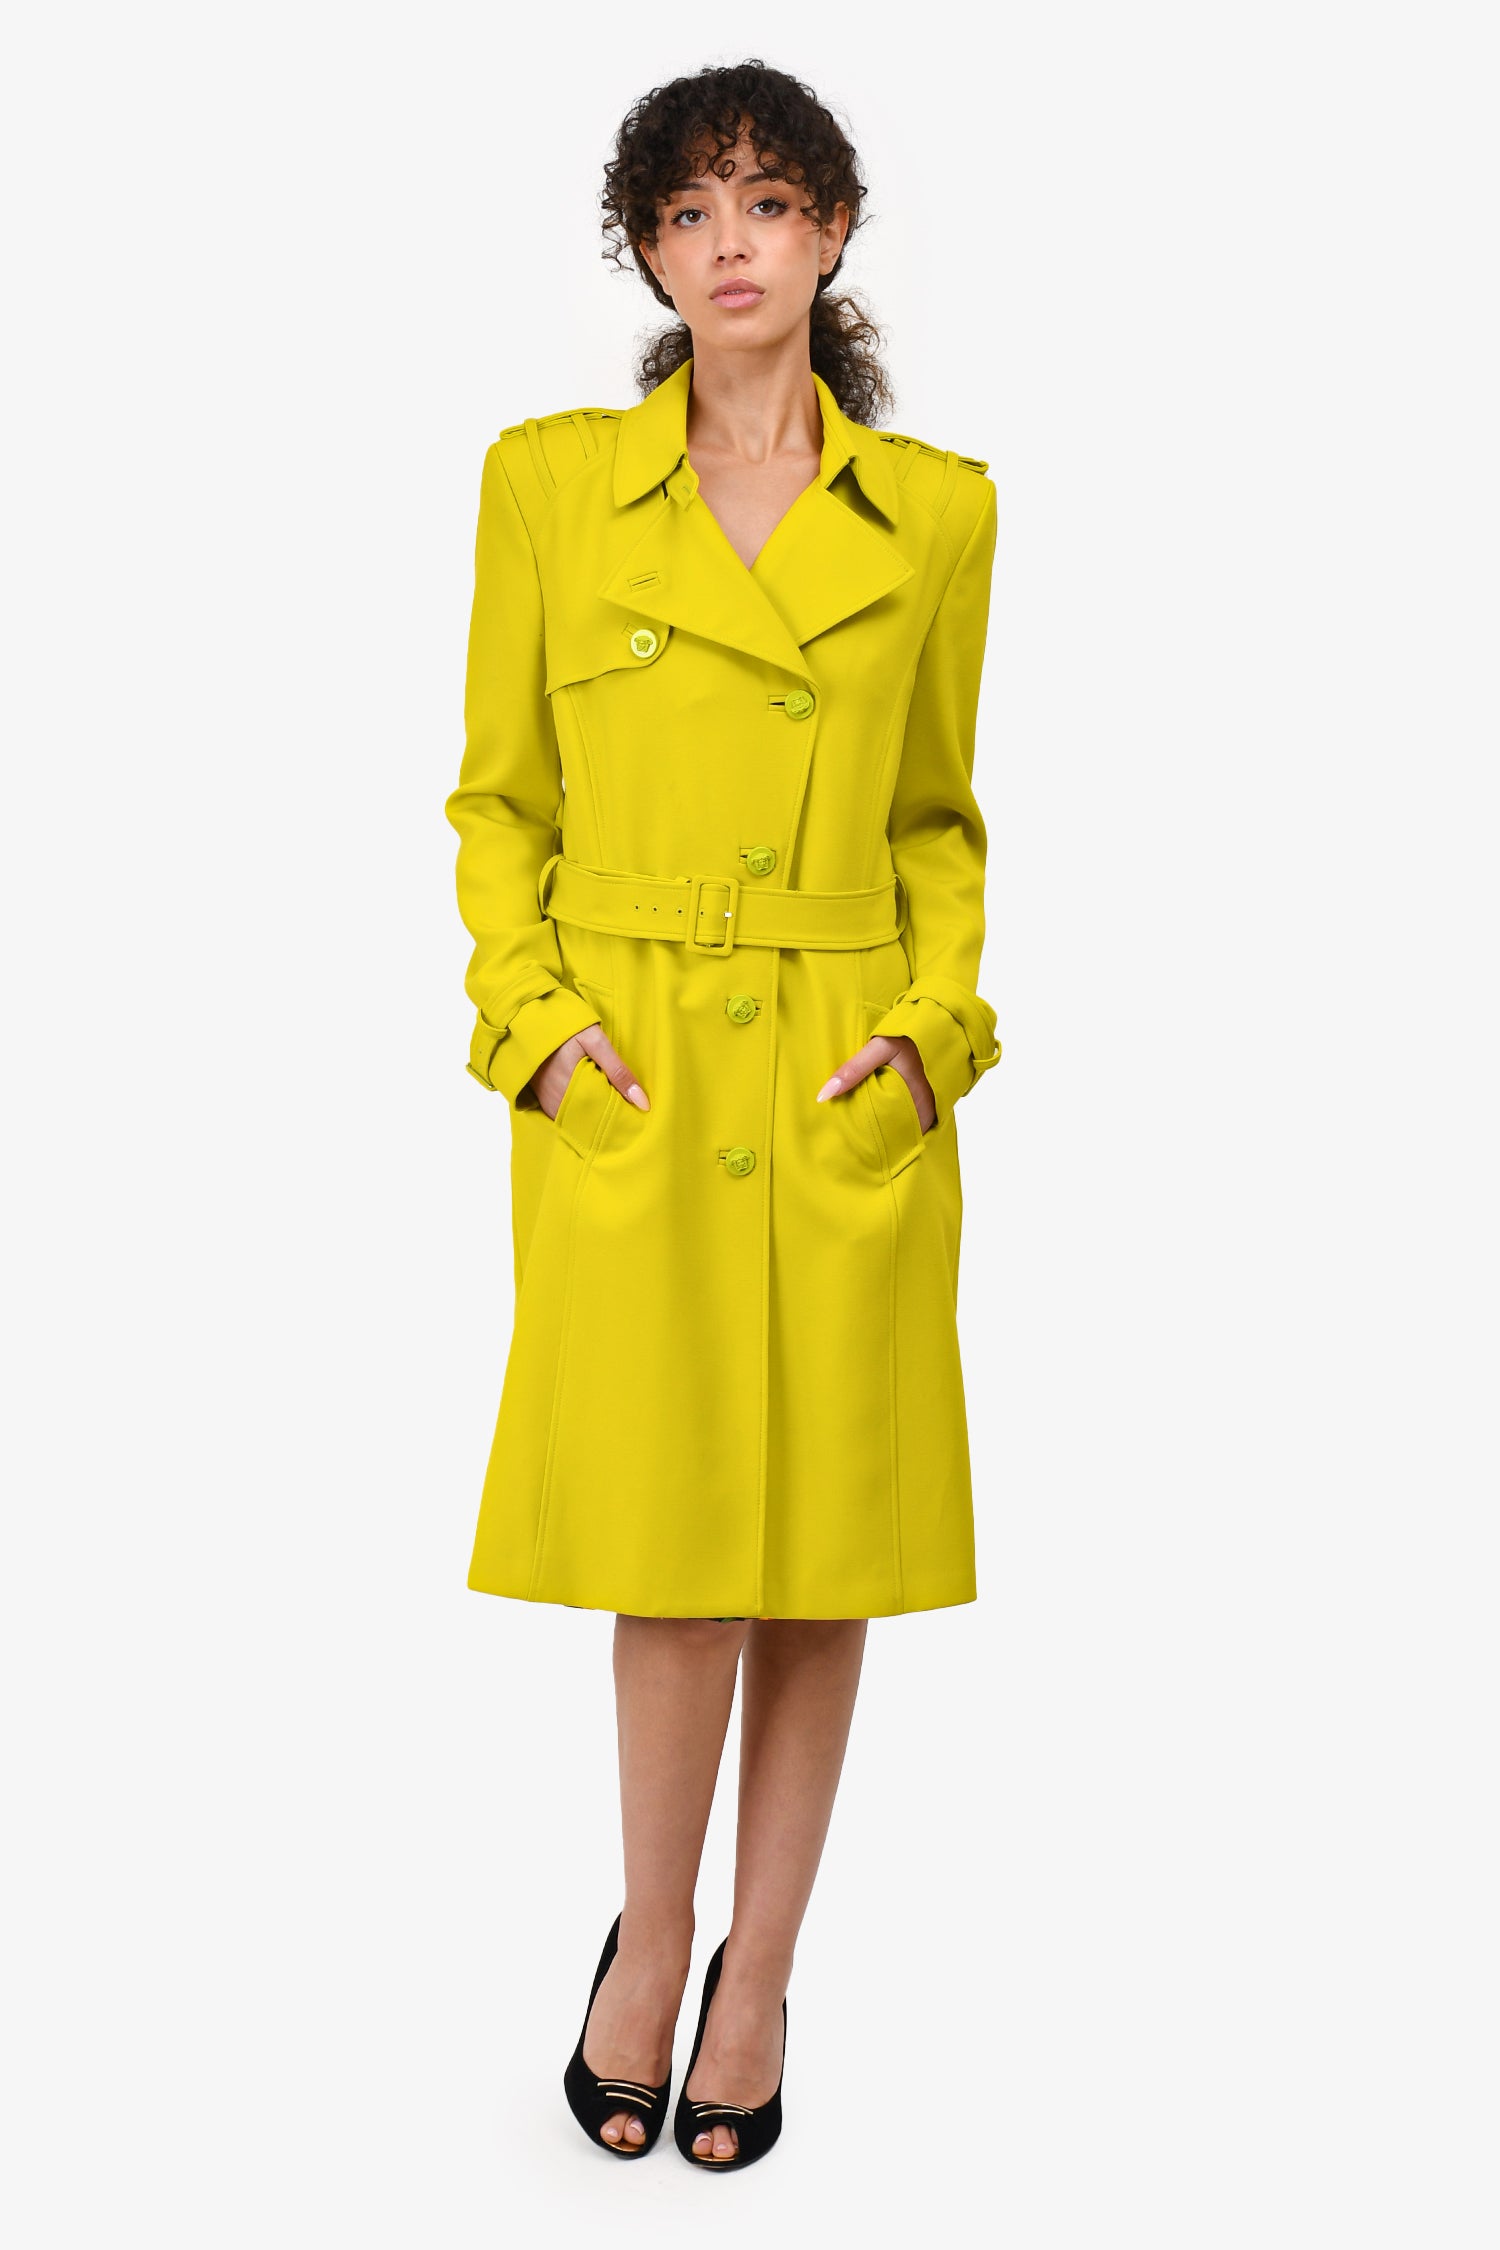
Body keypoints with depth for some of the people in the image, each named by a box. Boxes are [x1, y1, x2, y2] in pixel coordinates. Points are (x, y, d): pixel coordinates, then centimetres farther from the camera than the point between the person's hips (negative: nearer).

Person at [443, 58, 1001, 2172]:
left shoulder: (934, 509, 5)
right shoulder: (549, 481, 3)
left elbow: (940, 819, 11)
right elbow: (497, 800, 7)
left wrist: (936, 1023, -3)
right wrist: (532, 1016, -6)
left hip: (851, 1105, 1)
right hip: (631, 1100, -1)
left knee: (825, 1546, 7)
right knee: (677, 1547, 0)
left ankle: (757, 1975, 26)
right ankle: (651, 1942, 26)